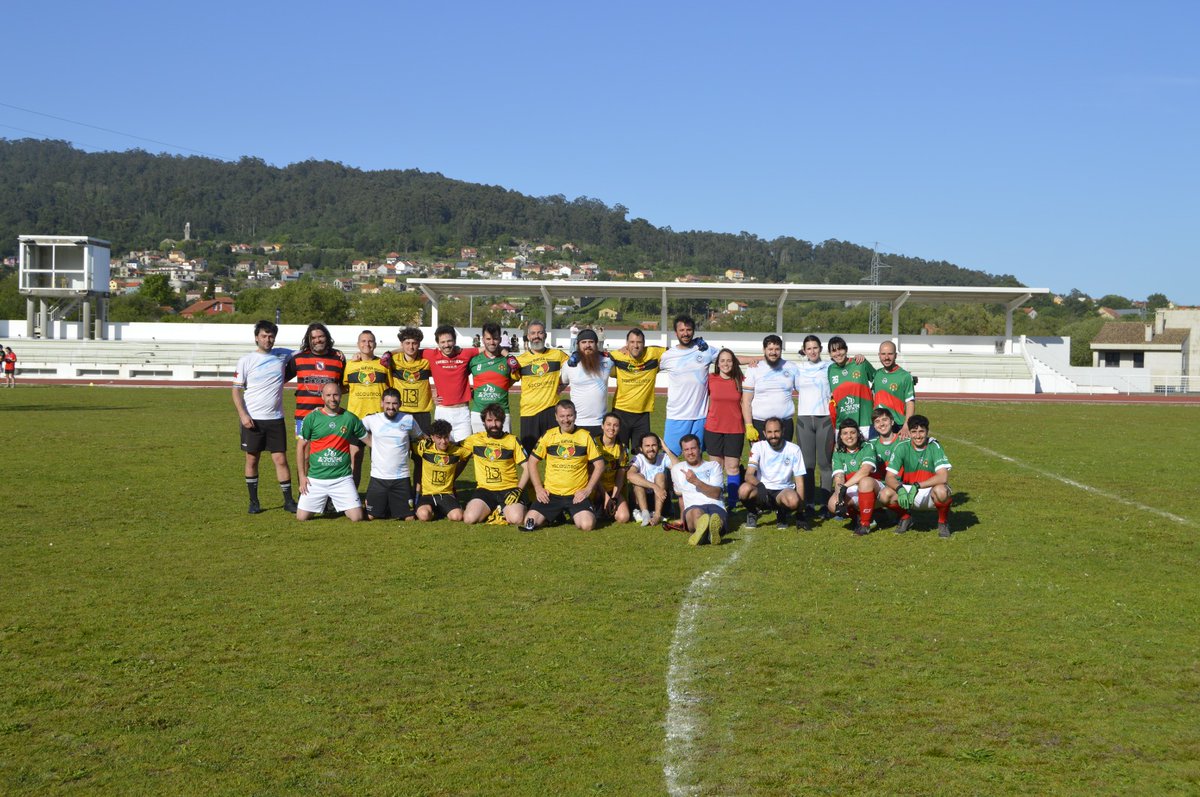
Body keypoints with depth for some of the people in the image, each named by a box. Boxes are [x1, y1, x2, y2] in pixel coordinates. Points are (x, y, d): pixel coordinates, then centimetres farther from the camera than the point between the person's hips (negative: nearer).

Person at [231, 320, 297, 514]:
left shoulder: (282, 355, 5)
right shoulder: (246, 361, -1)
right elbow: (236, 389, -1)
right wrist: (242, 414, -12)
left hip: (275, 418, 1)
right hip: (252, 419, -1)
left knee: (281, 459, -1)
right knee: (252, 460, 6)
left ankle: (288, 500, 7)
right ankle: (254, 502, 16)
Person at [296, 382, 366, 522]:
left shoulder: (350, 418, 1)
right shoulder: (311, 418, 0)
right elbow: (302, 447, 5)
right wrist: (302, 476, 2)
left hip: (342, 478, 0)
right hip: (316, 478, 0)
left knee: (357, 517, -10)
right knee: (301, 517, -3)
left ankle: (339, 505, 25)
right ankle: (321, 503, 30)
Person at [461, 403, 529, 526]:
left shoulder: (512, 440, 6)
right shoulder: (476, 439, 9)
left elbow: (527, 468, 3)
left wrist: (518, 489, -9)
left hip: (508, 489, -1)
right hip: (484, 489, 1)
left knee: (516, 519, -29)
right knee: (469, 518, -25)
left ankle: (504, 511, 5)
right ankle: (489, 511, 6)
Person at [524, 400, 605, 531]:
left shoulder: (586, 436, 0)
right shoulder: (548, 436, 4)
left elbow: (599, 465, 2)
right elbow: (532, 462, 11)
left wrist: (588, 489, -6)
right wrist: (538, 488, 1)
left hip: (577, 495, -2)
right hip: (550, 495, 2)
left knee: (587, 525, -26)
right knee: (529, 522, -15)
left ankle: (575, 516, 11)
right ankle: (556, 515, 16)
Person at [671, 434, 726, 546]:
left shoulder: (714, 466, 17)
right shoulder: (677, 469, 25)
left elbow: (716, 493, 2)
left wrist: (696, 482, -11)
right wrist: (683, 518, 25)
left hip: (715, 506, 0)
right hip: (692, 508, 0)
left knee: (716, 516, -42)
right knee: (696, 512, -42)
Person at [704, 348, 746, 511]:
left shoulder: (741, 381, 1)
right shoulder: (710, 379, 1)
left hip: (735, 430, 0)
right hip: (713, 429, 0)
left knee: (733, 467, 1)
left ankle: (732, 502, 9)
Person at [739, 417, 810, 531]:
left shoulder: (794, 449, -5)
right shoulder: (758, 447, -5)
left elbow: (799, 481, -5)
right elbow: (749, 475, -16)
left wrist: (800, 512, -12)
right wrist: (759, 485, -41)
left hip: (783, 491, 0)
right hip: (762, 491, 0)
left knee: (793, 500, -37)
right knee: (745, 489, -34)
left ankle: (781, 514, 2)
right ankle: (753, 512, 2)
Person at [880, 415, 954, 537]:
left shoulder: (934, 447, -14)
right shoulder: (902, 447, -8)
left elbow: (943, 477, -26)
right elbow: (890, 477, -11)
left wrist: (917, 486, -34)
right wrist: (900, 489, -33)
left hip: (930, 492, -3)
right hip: (908, 490, 3)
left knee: (941, 491, -38)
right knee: (885, 495, -25)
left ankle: (943, 521, -5)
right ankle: (905, 517, 8)